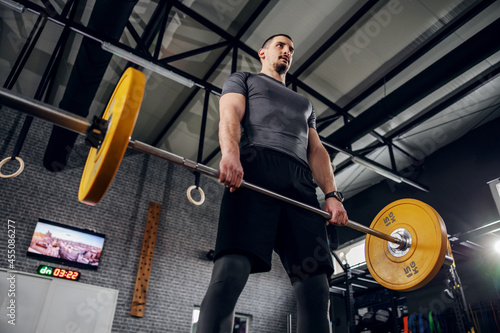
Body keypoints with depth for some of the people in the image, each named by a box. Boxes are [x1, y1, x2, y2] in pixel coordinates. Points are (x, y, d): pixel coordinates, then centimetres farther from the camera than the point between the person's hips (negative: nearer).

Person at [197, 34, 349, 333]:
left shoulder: (305, 104, 41)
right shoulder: (243, 79, 29)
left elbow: (317, 150, 25)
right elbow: (230, 115, 6)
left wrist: (332, 193, 5)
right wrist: (230, 153, -19)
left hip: (301, 185, 5)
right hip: (255, 171, -4)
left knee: (315, 286, -10)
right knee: (232, 270, -25)